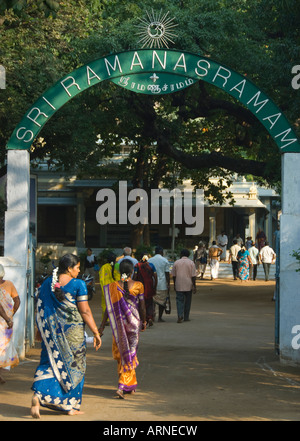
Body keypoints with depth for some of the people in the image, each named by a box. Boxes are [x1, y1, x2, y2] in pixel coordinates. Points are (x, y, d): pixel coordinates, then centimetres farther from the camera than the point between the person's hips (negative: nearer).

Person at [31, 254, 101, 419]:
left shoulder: (47, 284, 5)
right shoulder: (78, 284, -10)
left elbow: (40, 309, 8)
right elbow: (85, 311, -11)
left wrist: (41, 331, 19)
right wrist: (96, 332, -5)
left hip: (51, 331, 4)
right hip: (72, 331, -4)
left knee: (50, 362, 9)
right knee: (74, 365, 9)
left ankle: (38, 394, -15)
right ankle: (71, 406, 14)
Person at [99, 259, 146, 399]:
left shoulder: (113, 286, -6)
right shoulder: (138, 286, -8)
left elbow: (109, 308, -5)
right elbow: (142, 307, -2)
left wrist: (102, 325, 2)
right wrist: (143, 321, 13)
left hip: (119, 323, 1)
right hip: (134, 322, -1)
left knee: (122, 352, 15)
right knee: (131, 353, 6)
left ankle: (130, 384, 24)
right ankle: (123, 386, -4)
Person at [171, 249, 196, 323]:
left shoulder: (176, 262, 2)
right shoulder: (191, 263, -2)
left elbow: (174, 275, 5)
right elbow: (193, 276, -6)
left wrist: (174, 284, 16)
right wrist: (194, 286, -2)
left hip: (179, 286, 0)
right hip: (188, 285, 0)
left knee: (179, 300, 1)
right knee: (187, 301, 12)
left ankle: (180, 316, -17)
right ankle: (186, 317, 17)